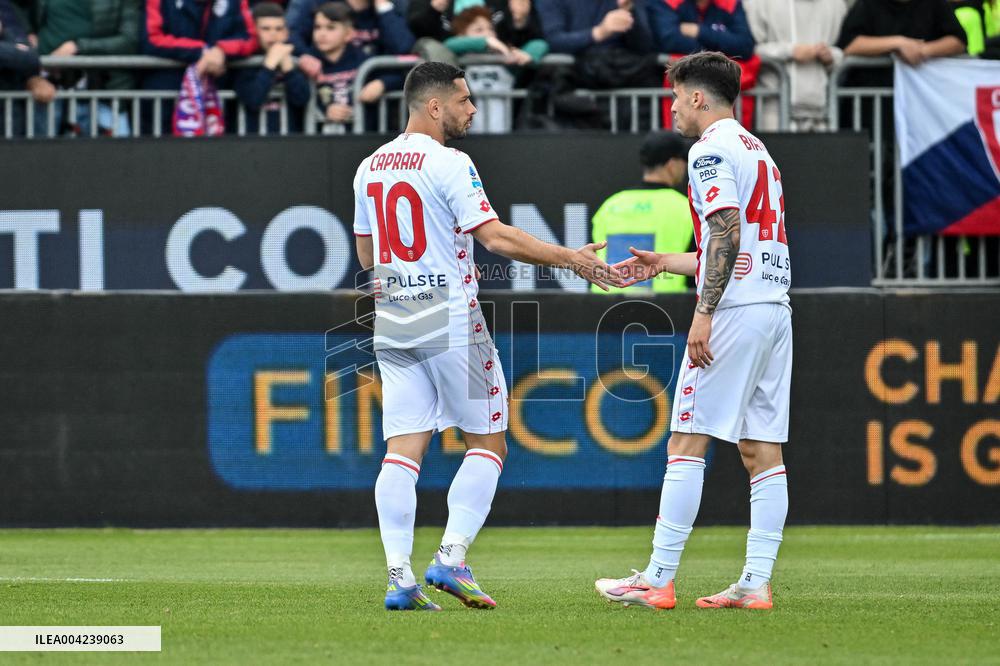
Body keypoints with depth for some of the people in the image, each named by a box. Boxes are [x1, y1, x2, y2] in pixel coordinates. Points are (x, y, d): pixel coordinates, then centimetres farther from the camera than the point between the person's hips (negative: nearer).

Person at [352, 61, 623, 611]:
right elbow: (496, 237, -17)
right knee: (487, 444, 5)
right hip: (451, 321, -6)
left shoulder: (369, 168, 12)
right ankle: (450, 559, -8)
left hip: (392, 323, 6)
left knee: (402, 450, 2)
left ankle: (399, 576, -7)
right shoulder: (448, 164, -11)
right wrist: (572, 260, -11)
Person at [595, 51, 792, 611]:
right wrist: (665, 264, 32)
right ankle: (757, 583, 2)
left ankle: (658, 580, -8)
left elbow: (728, 233, -18)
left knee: (687, 444, -7)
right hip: (775, 307, 9)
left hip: (734, 311, -9)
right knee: (762, 450, 5)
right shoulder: (758, 150, 23)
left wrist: (704, 314, -20)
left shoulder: (712, 149, -6)